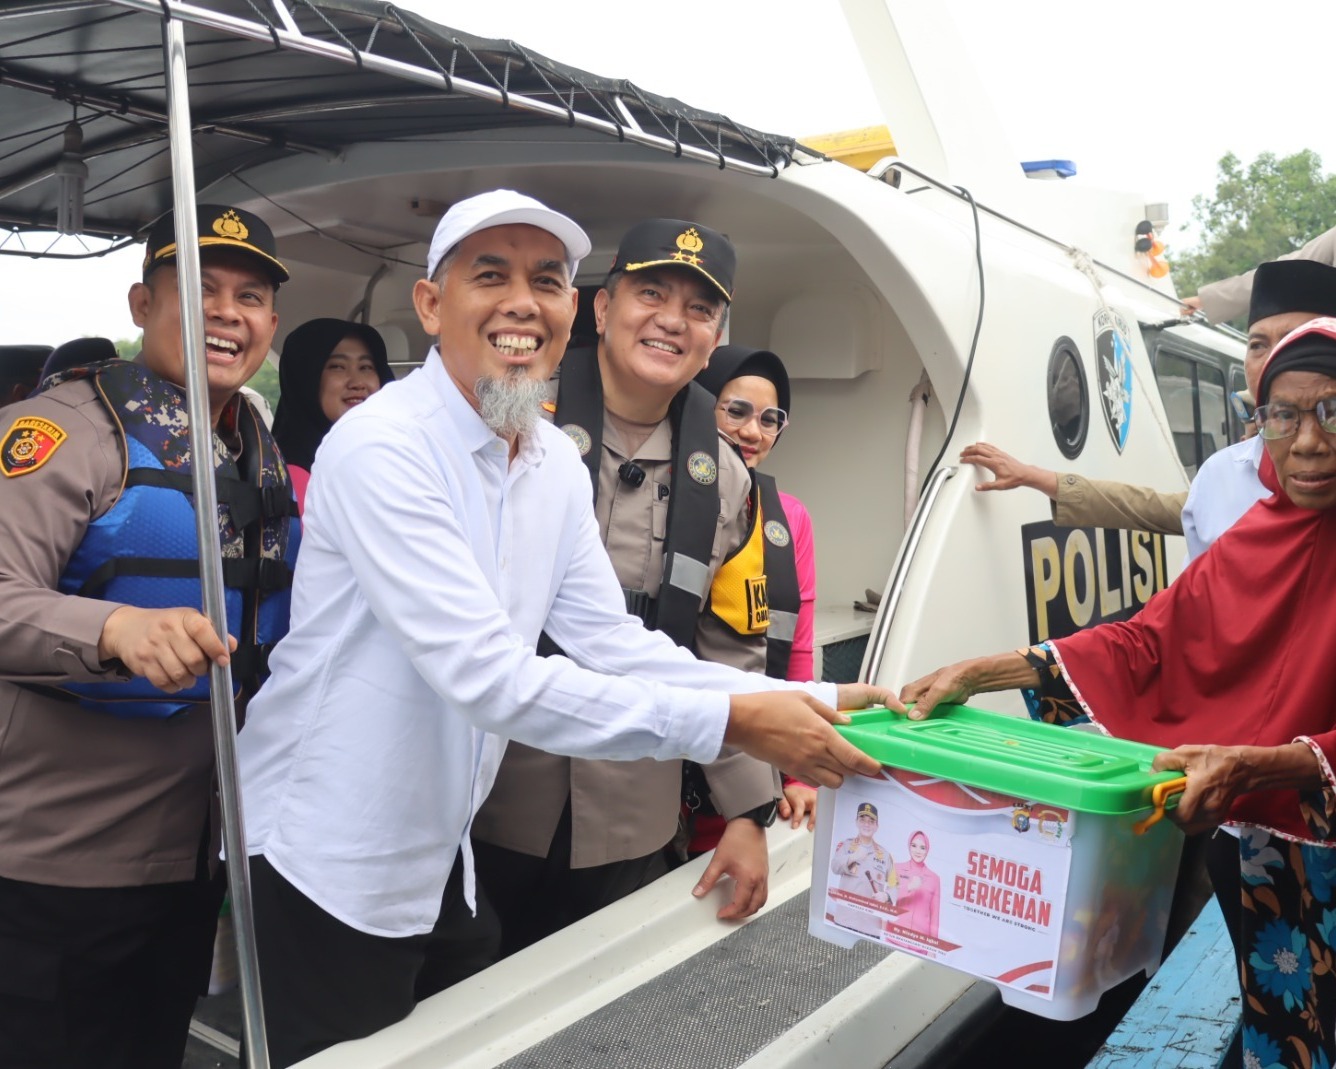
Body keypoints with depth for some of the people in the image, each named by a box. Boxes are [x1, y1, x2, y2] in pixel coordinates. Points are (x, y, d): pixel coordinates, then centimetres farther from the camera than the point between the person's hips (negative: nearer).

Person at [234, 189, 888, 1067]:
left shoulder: (559, 464, 2)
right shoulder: (381, 447, -23)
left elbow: (616, 646, -2)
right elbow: (489, 677, -30)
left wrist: (809, 701, -13)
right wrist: (732, 723, -30)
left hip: (446, 861, 7)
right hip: (327, 870, -7)